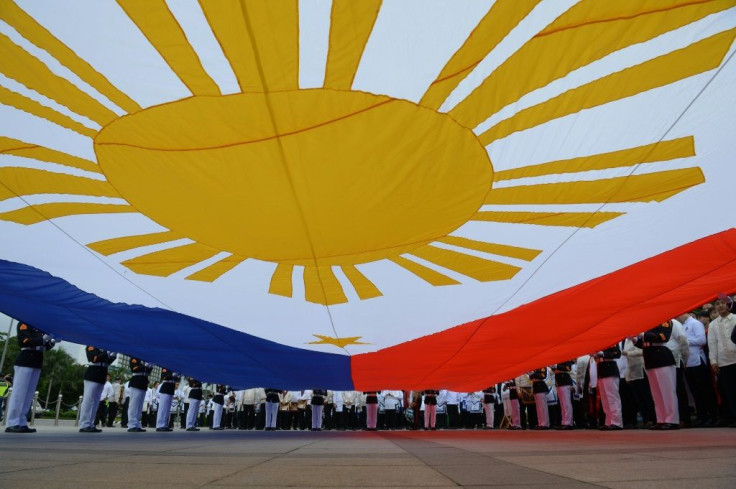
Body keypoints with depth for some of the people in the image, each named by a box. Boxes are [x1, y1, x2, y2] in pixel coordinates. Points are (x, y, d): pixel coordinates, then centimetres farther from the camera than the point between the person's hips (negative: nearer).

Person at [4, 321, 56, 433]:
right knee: (19, 393, -6)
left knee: (29, 395, 8)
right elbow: (24, 341, -15)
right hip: (25, 361, -8)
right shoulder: (24, 323, -2)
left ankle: (21, 423, 12)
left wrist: (51, 342, -3)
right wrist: (43, 339, -24)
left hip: (37, 362, 8)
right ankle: (12, 424, -2)